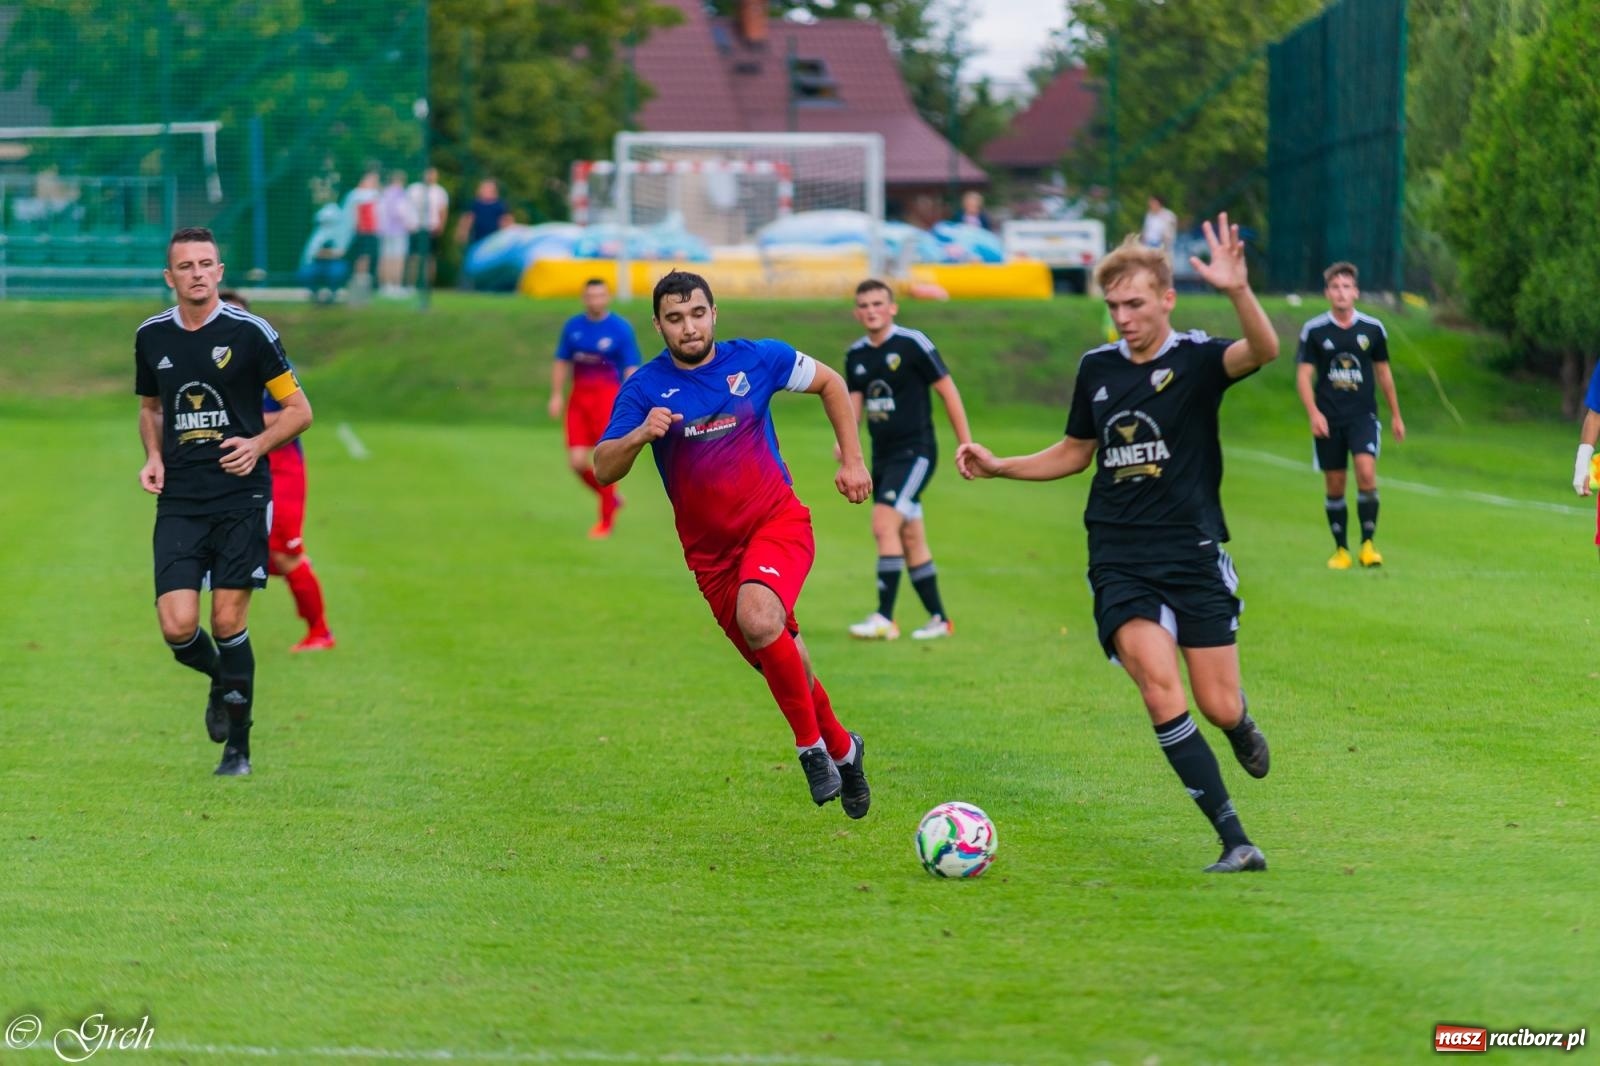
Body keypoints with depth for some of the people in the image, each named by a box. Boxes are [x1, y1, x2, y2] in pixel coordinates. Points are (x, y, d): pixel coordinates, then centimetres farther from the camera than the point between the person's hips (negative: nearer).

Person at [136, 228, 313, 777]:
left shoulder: (249, 332, -5)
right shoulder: (152, 337, 7)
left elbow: (299, 409, 2)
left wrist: (258, 444, -14)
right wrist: (153, 457, 7)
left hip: (241, 498, -3)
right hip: (179, 501, 3)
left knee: (228, 621, -4)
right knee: (177, 628, -9)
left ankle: (238, 745, 12)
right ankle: (221, 680, 26)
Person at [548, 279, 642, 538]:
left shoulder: (620, 328, -5)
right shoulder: (573, 326, 6)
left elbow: (631, 369, -7)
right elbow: (561, 362, 14)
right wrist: (556, 395, 7)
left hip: (608, 399, -4)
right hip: (579, 399, 4)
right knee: (577, 461, -2)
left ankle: (606, 521, 9)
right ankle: (610, 498, 24)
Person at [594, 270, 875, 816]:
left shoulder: (757, 359, -4)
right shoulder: (645, 388, -5)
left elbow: (830, 383, 13)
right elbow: (603, 470, -11)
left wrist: (852, 460, 8)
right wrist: (641, 435, -31)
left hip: (776, 521, -3)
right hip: (711, 551, 3)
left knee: (758, 620, -31)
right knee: (783, 664, 8)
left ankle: (811, 743, -13)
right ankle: (842, 750, 36)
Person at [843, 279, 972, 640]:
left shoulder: (913, 344, -10)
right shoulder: (856, 355, 8)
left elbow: (947, 390, -6)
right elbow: (855, 402, 14)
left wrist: (966, 444, -6)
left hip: (915, 451, -7)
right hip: (882, 457, 7)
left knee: (885, 524, -20)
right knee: (910, 538, 11)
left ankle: (884, 618, -20)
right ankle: (939, 619, 20)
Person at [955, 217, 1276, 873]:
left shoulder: (1194, 359, -4)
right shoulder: (1097, 368, 9)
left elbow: (1262, 351, -27)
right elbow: (1076, 452, 25)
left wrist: (1238, 292, -46)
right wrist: (997, 467, 13)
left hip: (1195, 554, -2)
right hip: (1120, 563, 2)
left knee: (1218, 707, -2)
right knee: (1160, 689, -20)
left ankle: (1242, 729, 40)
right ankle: (1235, 843, -17)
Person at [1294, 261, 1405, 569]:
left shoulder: (1373, 329, 4)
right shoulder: (1314, 331, 0)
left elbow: (1383, 372, 14)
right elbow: (1304, 374, 0)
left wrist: (1395, 415, 18)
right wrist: (1313, 413, -14)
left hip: (1363, 416, 0)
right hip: (1328, 419, 0)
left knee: (1366, 472, -20)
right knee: (1334, 485, 3)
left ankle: (1367, 543, -9)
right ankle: (1341, 549, 15)